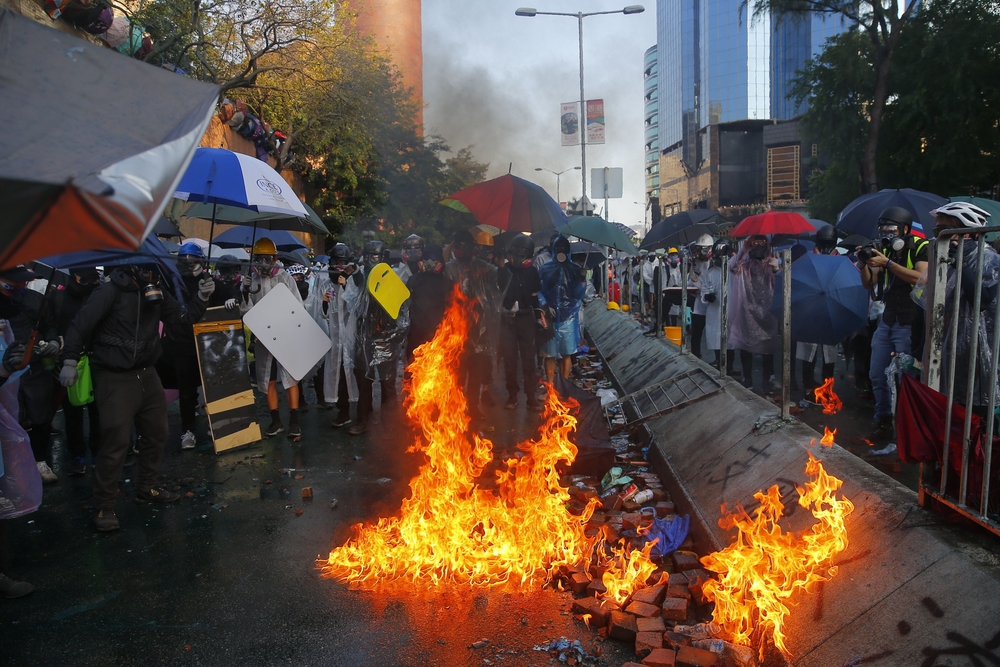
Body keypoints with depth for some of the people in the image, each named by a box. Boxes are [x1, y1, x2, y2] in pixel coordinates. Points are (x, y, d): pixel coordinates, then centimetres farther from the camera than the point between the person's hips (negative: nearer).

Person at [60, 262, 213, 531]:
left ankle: (146, 489, 33)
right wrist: (70, 363, -15)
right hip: (115, 378, -7)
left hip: (146, 374, 7)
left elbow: (182, 317, 7)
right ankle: (104, 506, 4)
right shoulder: (110, 292, -16)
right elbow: (80, 325, -15)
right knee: (116, 441, -9)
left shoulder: (157, 292, 3)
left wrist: (201, 297, -9)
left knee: (156, 433, 15)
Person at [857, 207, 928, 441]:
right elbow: (868, 284, 9)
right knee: (877, 376, 8)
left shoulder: (921, 248, -7)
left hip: (909, 324, -6)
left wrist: (888, 264, -26)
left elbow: (922, 279, -24)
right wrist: (863, 264, -9)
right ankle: (884, 422, 19)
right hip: (886, 322, 7)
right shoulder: (885, 250, 10)